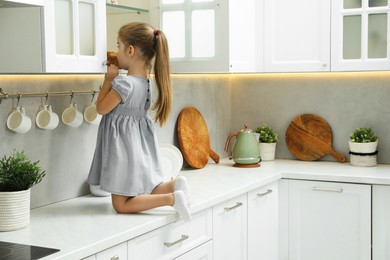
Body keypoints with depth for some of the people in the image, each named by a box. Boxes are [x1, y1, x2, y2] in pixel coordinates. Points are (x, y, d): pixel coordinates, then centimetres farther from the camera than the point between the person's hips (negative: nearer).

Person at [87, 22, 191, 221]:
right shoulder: (145, 81, 3)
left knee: (121, 205, -1)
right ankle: (173, 185, -4)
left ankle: (171, 199, -18)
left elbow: (101, 108, -11)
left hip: (123, 147, -8)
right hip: (140, 145, 8)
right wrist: (114, 79, 9)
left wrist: (108, 79, -7)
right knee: (144, 193, 22)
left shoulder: (123, 83, -23)